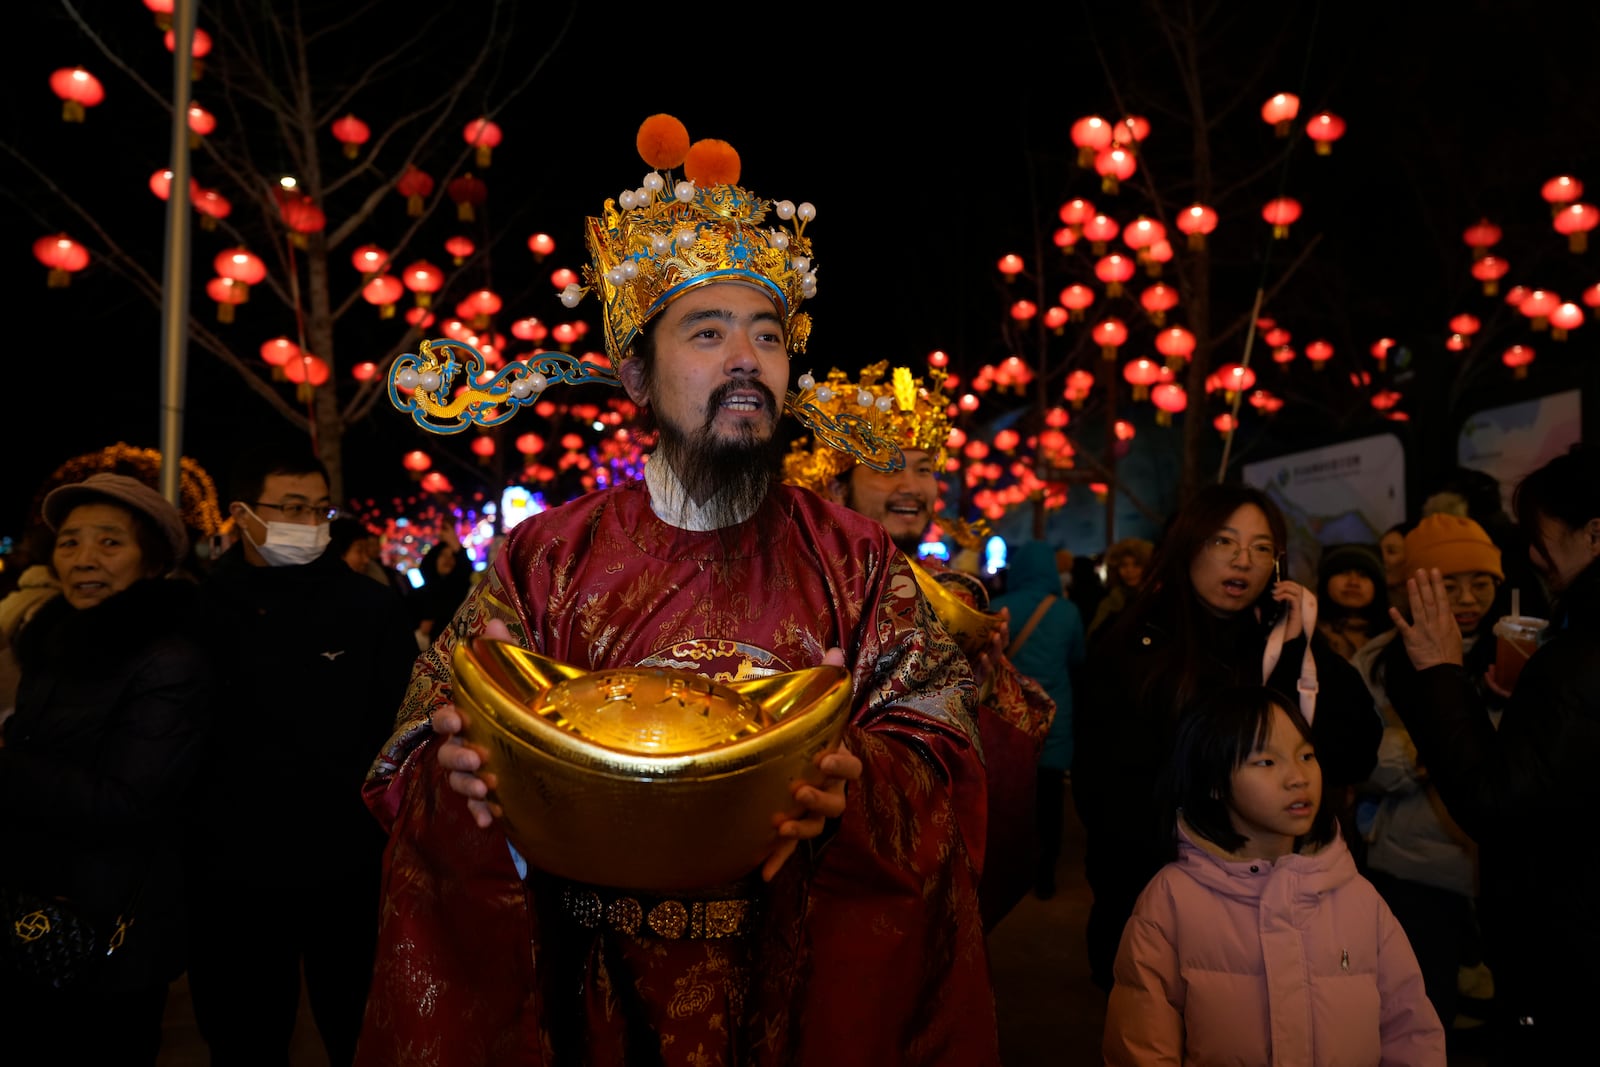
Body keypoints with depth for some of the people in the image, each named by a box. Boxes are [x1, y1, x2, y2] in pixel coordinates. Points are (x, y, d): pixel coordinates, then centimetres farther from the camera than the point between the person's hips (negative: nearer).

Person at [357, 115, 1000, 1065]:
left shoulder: (854, 560, -2)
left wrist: (855, 782, -29)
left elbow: (941, 749, -8)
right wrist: (465, 769, -26)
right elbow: (418, 762, -3)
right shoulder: (548, 559, -2)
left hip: (800, 988, 1)